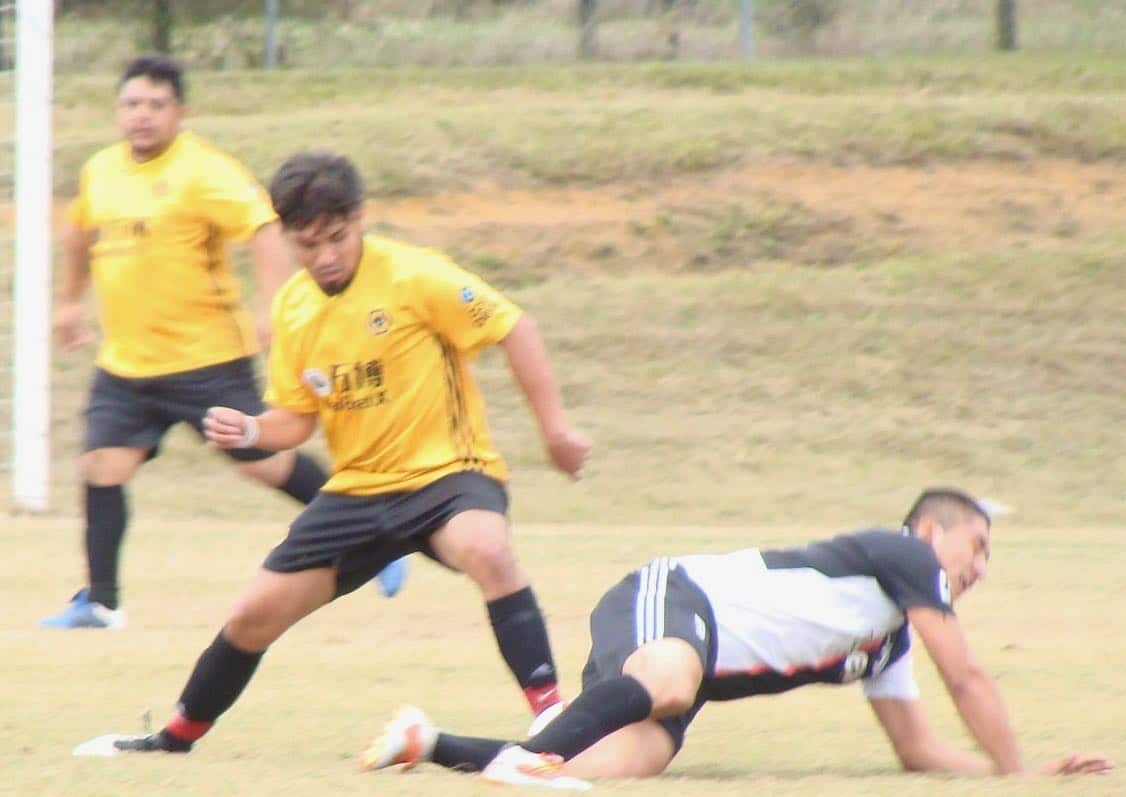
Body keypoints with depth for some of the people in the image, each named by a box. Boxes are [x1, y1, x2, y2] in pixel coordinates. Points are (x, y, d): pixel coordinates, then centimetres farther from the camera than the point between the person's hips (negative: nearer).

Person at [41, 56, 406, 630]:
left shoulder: (202, 171, -15)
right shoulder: (100, 172, 8)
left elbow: (265, 227, -26)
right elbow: (82, 232, 30)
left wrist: (272, 308, -36)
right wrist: (70, 300, 34)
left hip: (206, 357, -6)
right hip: (124, 362, 6)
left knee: (263, 462, -3)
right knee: (102, 466, -4)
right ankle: (99, 601, 4)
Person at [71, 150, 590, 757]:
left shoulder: (412, 277, -16)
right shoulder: (293, 308, 3)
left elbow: (514, 329, -11)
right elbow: (296, 419, 11)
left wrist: (556, 430, -13)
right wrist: (248, 432, -11)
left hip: (446, 472, -6)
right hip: (357, 488, 6)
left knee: (485, 549, -39)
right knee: (257, 614, 8)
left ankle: (550, 714, -38)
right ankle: (178, 737, 32)